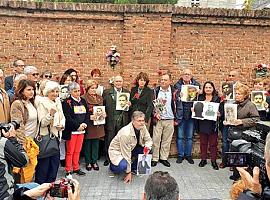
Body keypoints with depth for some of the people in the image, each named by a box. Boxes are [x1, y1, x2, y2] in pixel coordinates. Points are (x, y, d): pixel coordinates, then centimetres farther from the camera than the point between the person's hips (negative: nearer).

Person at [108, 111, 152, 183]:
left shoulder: (142, 127, -16)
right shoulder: (125, 133, -35)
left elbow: (148, 139, -1)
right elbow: (126, 154, -29)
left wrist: (147, 147, -26)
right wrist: (128, 172, -22)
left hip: (131, 148, 7)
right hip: (117, 150, -7)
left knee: (146, 150, -13)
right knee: (122, 166, -33)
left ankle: (133, 167, 5)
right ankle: (113, 166, 3)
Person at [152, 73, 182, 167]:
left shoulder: (174, 92, 1)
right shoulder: (155, 91, 2)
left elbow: (179, 106, 3)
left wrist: (177, 119, 0)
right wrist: (155, 113, -10)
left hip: (169, 120, 0)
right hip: (158, 120, 0)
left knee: (167, 140, 8)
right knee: (156, 140, 1)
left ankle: (164, 158, 21)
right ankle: (155, 158, 13)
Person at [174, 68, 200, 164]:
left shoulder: (196, 84, 5)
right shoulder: (177, 85, 0)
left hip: (191, 113, 2)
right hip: (181, 114, -1)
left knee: (189, 136, 11)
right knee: (180, 136, 6)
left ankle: (188, 154, 24)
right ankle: (180, 155, 19)